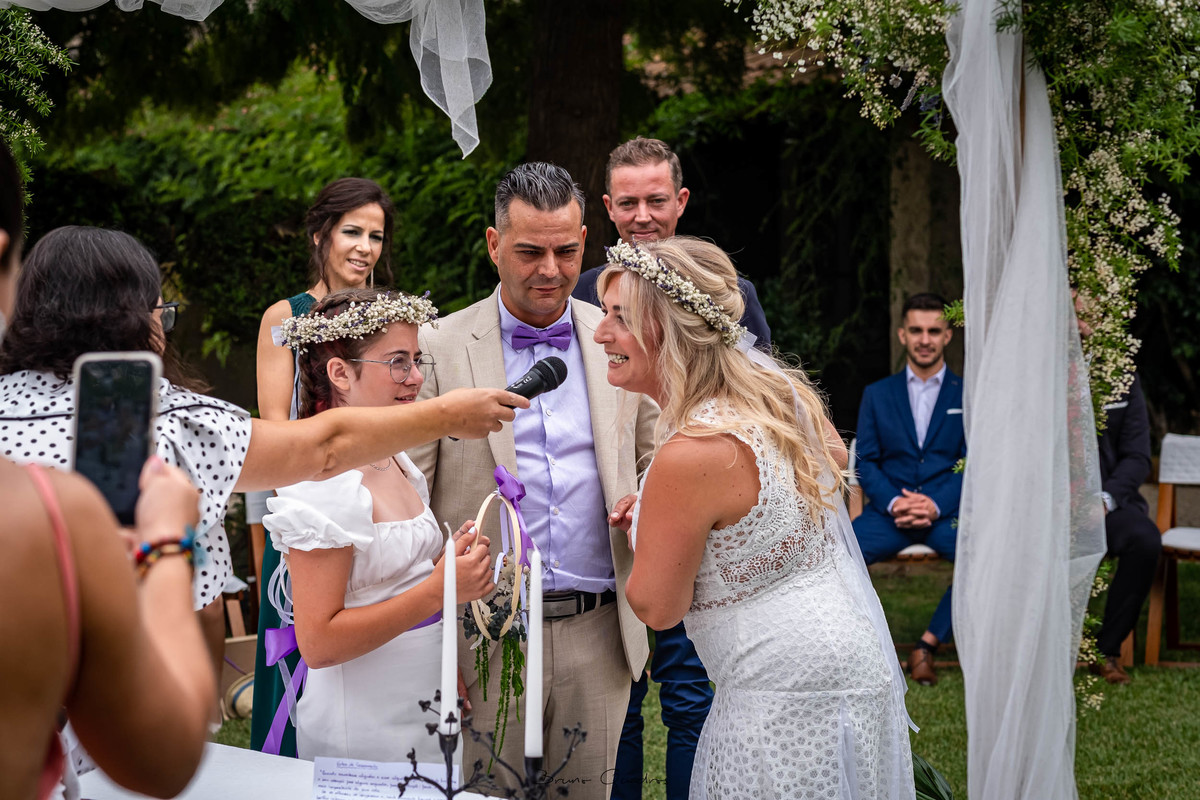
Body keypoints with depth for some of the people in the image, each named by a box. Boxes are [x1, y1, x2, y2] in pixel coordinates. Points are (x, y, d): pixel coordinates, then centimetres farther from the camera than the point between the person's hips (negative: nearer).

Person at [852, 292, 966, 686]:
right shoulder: (877, 394, 16)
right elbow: (865, 461, 9)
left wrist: (936, 505, -14)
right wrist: (893, 502, -11)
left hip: (947, 511, -1)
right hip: (888, 513, 1)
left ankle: (929, 644, -21)